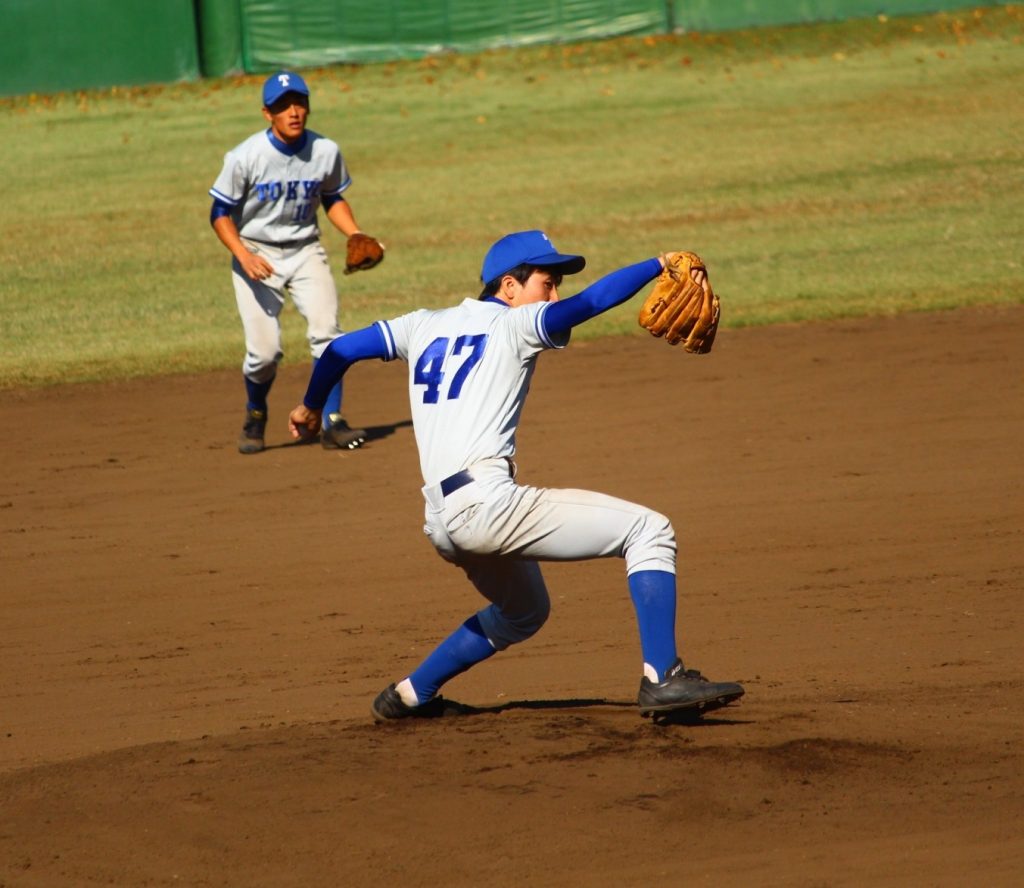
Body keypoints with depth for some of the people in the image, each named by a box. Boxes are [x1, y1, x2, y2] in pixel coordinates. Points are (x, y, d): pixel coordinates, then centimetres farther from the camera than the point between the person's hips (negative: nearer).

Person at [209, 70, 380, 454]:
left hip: (305, 252, 3)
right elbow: (220, 213, -10)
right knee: (264, 350, -8)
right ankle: (255, 416, 22)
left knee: (326, 333, -13)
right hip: (256, 252, -3)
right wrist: (243, 256, -24)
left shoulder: (326, 152, -9)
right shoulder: (245, 157, -18)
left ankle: (332, 423, -5)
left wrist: (357, 235, -5)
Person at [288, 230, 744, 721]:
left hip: (441, 523, 8)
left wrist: (310, 408, 40)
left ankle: (409, 695, 35)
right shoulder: (515, 325, 3)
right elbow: (592, 301, -12)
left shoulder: (425, 326, 21)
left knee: (523, 612, 33)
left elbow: (340, 349, 25)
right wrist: (661, 265, -11)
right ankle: (662, 679, -17)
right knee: (648, 531, -6)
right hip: (486, 503, -8)